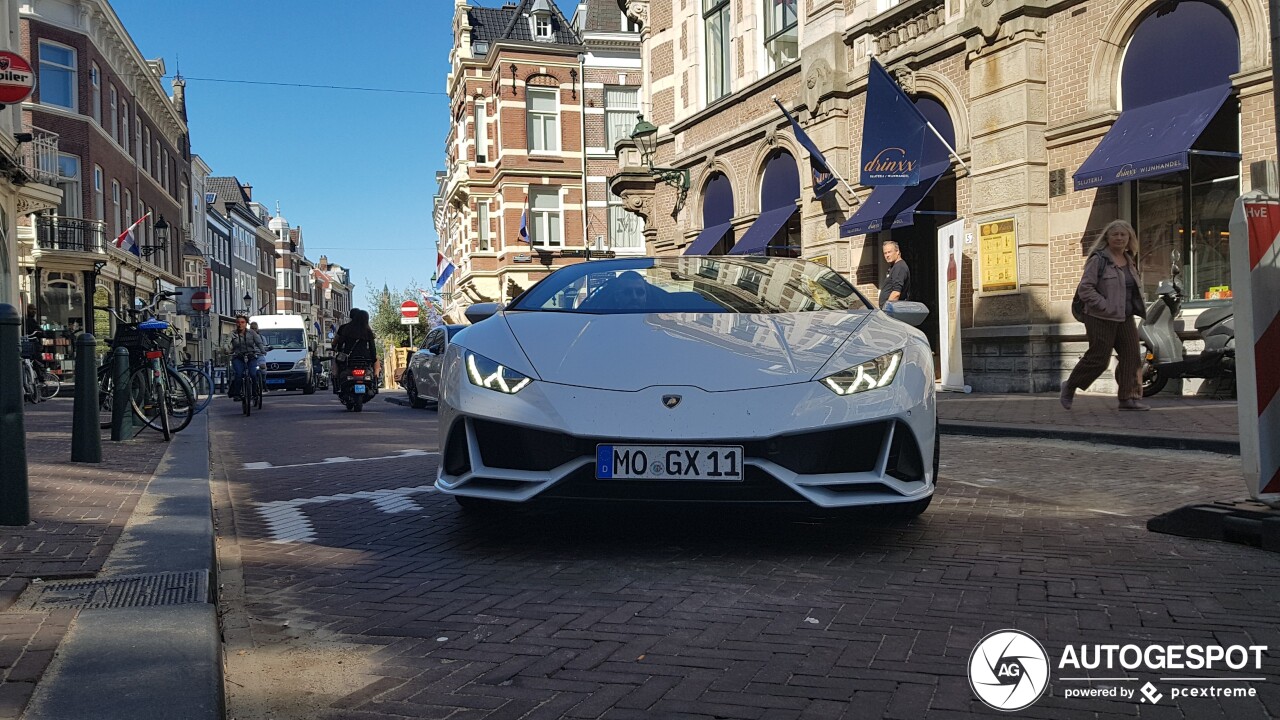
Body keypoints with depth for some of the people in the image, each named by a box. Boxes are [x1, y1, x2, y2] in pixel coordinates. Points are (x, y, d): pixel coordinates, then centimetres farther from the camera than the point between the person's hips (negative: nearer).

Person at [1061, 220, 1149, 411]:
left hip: (1125, 318, 7)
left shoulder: (1130, 262, 16)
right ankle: (1069, 387, 14)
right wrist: (1105, 307, -20)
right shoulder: (1098, 259, -8)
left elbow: (1135, 289, 30)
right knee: (1098, 359, -5)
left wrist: (1140, 308, 13)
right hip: (1101, 319, -7)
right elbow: (1085, 288, -15)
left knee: (1131, 357, -1)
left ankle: (1128, 398, 5)